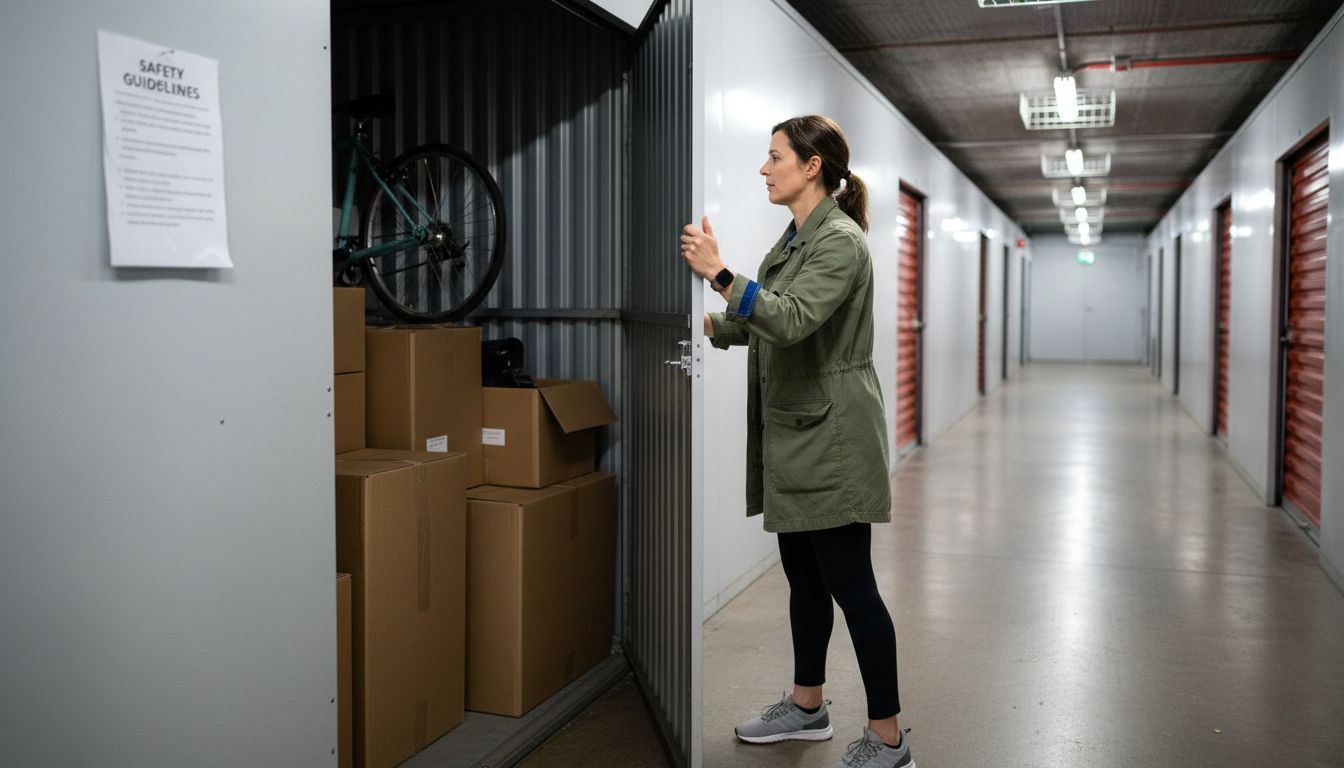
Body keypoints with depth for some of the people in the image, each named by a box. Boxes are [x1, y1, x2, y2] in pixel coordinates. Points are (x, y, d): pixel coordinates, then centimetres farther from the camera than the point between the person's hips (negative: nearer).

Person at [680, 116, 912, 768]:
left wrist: (721, 275, -38)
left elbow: (793, 320, -30)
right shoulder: (794, 237, 14)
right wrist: (708, 323, 11)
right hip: (792, 434, 10)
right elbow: (763, 323, 22)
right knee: (803, 575, 17)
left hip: (831, 439, -9)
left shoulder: (841, 240, -15)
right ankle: (806, 707, 33)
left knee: (849, 584, -3)